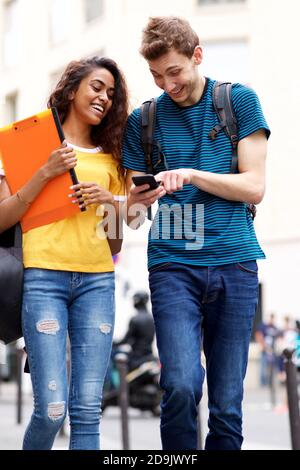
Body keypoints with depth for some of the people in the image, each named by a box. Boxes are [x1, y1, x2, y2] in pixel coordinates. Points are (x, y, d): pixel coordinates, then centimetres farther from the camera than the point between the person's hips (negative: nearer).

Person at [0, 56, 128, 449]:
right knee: (52, 409, -12)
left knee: (87, 410, -5)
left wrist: (111, 202, 2)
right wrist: (46, 173, -9)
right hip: (44, 276, -4)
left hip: (97, 281, 4)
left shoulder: (110, 159, 20)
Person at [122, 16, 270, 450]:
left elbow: (254, 187, 0)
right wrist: (135, 206, -12)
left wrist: (191, 175, -12)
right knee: (181, 386, -18)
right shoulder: (144, 120, 10)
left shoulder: (239, 101, 6)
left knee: (227, 403, 1)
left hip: (234, 265, 0)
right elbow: (134, 211, 12)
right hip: (173, 264, 0)